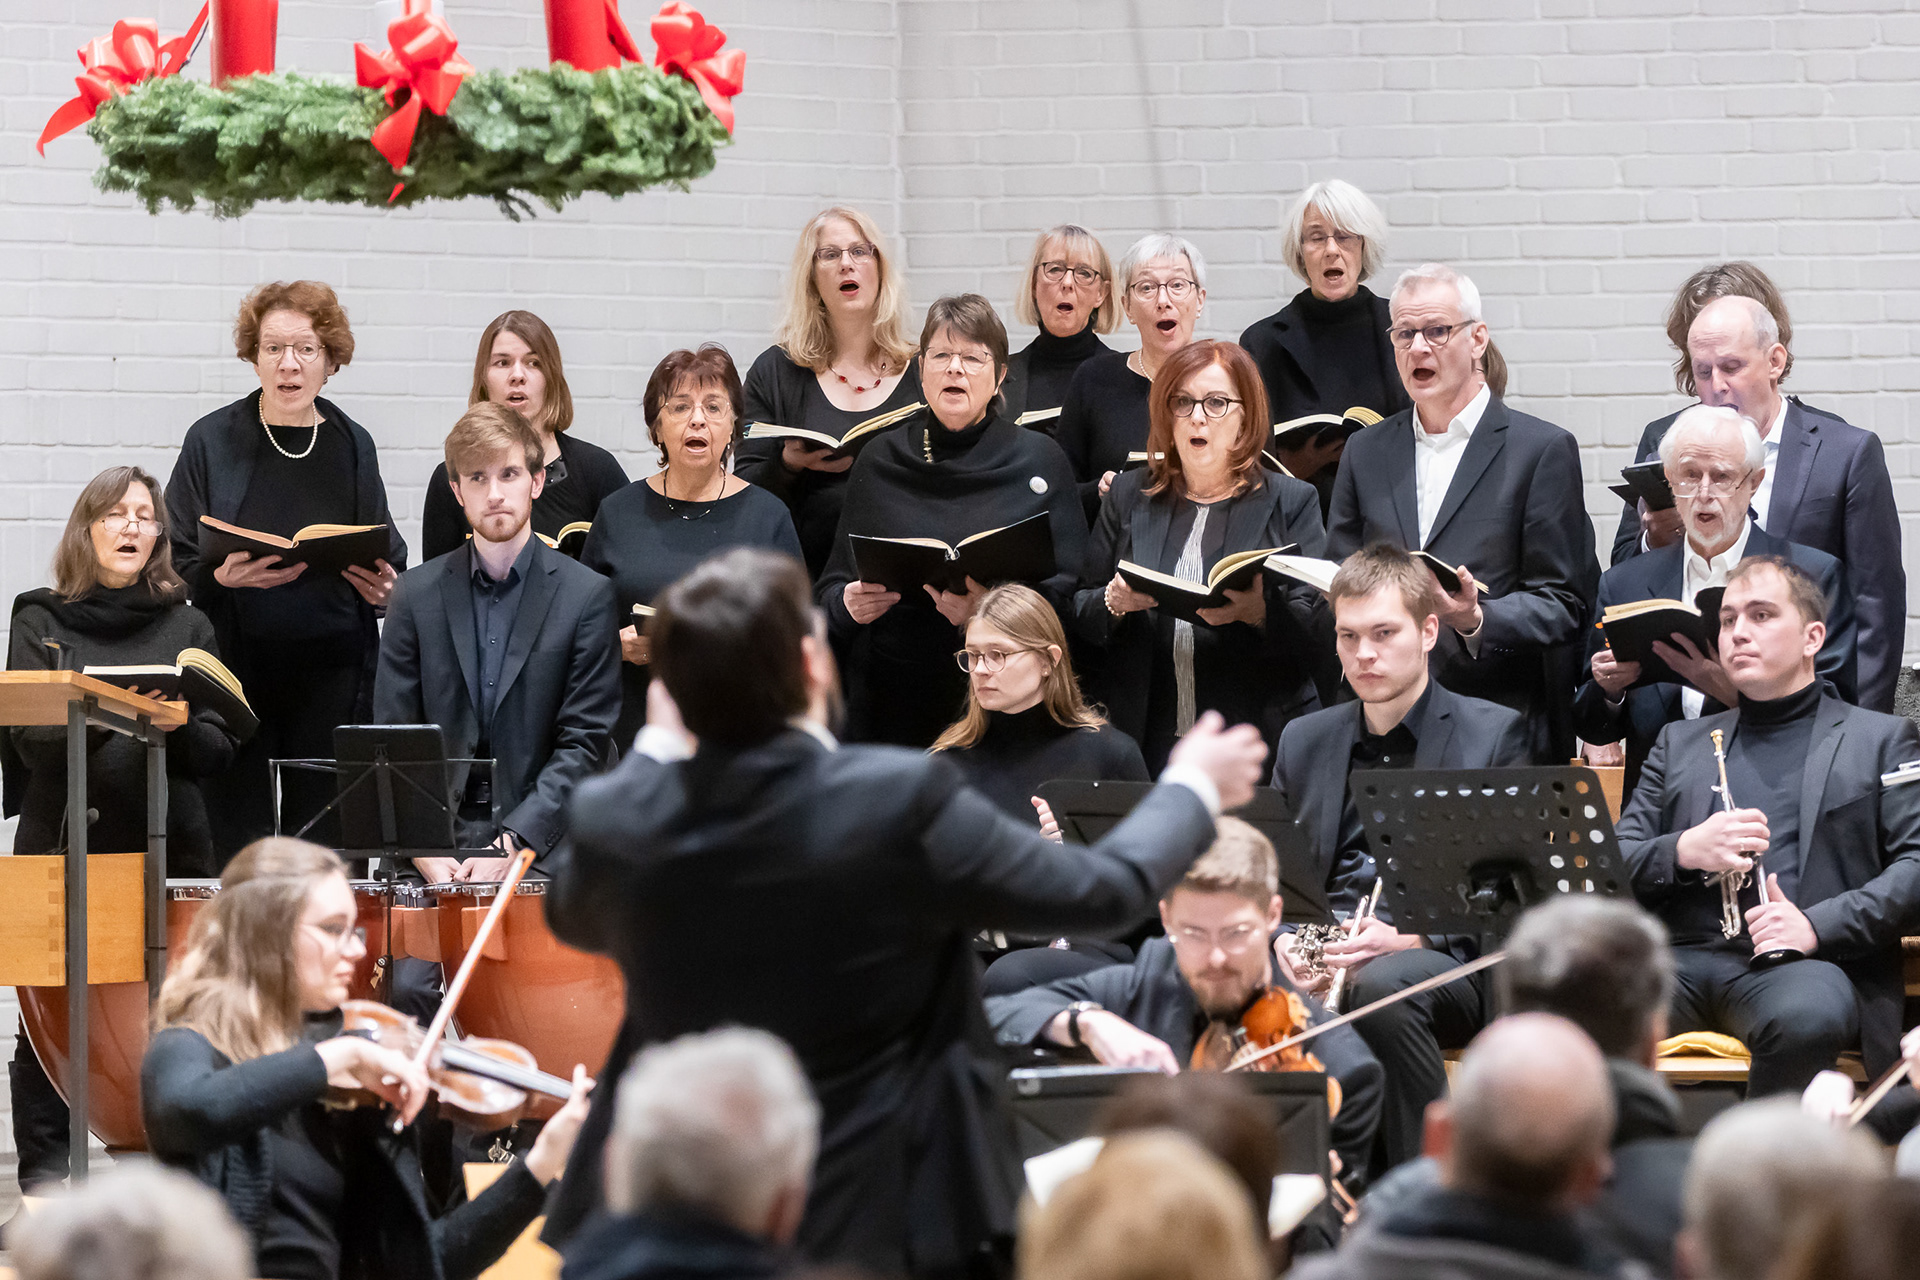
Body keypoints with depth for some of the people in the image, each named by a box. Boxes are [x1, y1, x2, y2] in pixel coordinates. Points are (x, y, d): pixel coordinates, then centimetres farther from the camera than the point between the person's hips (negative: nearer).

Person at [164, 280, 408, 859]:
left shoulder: (353, 446, 11)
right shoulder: (212, 441, 4)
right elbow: (174, 566, 3)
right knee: (238, 849, -5)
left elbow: (391, 564, 17)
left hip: (333, 677, 2)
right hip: (235, 671, -2)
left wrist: (386, 588, -5)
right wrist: (223, 577, -17)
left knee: (322, 844, -2)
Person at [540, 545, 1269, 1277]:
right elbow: (1105, 890, -6)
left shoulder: (614, 819, -9)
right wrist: (1193, 788, 15)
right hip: (876, 1218, -3)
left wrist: (656, 747, 29)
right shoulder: (902, 802, -19)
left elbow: (571, 921, 17)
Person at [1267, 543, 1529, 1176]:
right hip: (1320, 959, 4)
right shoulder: (1303, 740, 21)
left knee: (1381, 986, -39)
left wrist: (1409, 936, -17)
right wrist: (1283, 940, -5)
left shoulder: (1492, 734, 6)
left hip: (1445, 960, -3)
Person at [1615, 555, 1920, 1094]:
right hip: (1683, 957, 2)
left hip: (1809, 962, -2)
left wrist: (1818, 924, -10)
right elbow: (1616, 864, 20)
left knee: (1807, 1015, -40)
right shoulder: (1680, 742, 28)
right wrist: (1683, 851, -3)